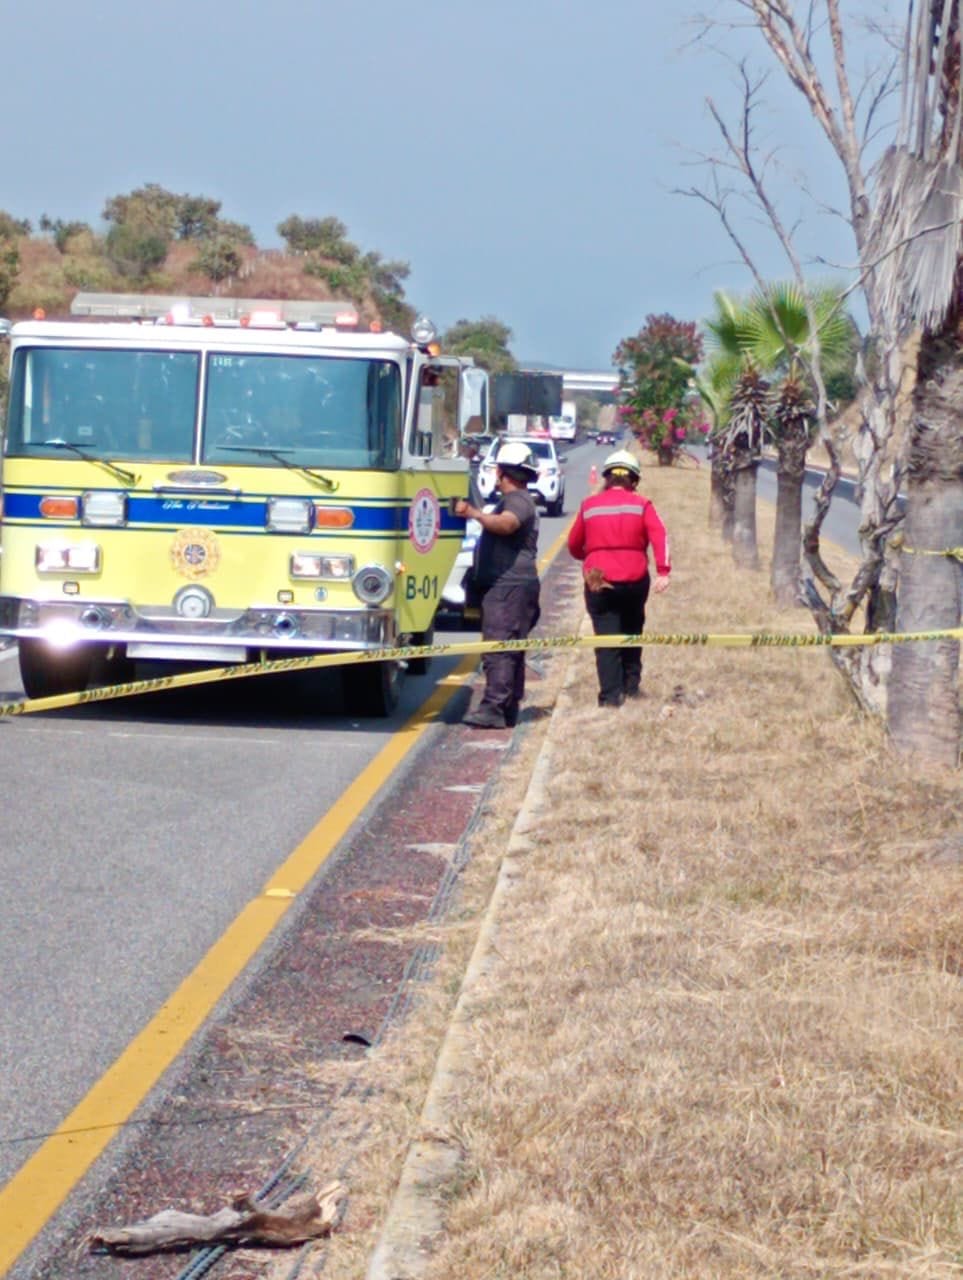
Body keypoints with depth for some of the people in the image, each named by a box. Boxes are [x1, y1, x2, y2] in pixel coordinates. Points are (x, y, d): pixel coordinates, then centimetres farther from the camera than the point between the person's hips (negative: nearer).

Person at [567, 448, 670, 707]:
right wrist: (663, 571, -18)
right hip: (635, 580, 1)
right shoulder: (641, 505, 2)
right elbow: (659, 536, -13)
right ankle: (631, 686, 23)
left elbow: (574, 544, 13)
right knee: (632, 632, 22)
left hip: (598, 581, -1)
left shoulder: (589, 505, 6)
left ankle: (611, 695, -9)